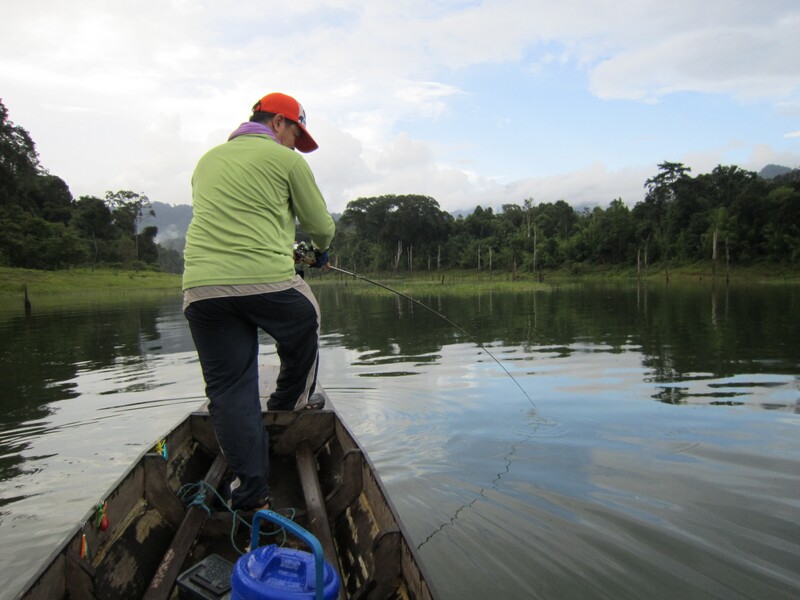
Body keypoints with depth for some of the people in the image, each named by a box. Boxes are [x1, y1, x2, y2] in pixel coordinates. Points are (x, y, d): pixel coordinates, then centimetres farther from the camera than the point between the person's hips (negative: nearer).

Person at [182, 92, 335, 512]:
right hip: (267, 282, -5)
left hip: (201, 287, 5)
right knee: (305, 321, 27)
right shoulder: (286, 160, 6)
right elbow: (321, 225, 10)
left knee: (228, 393, 7)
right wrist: (320, 250, 34)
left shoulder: (207, 160, 25)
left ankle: (250, 495, 10)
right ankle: (292, 400, 41)